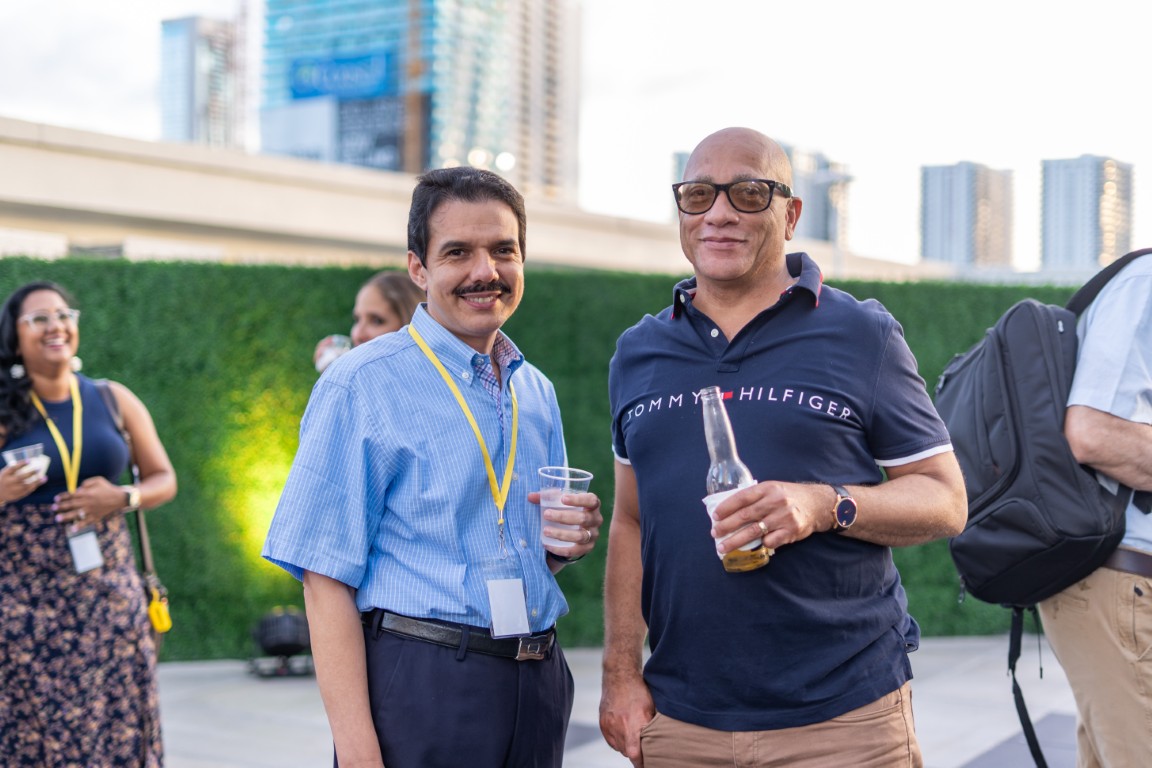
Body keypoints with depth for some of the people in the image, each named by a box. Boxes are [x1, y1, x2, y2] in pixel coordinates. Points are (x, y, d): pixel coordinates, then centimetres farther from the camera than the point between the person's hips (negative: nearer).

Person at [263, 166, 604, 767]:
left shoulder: (537, 392, 12)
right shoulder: (362, 385, -8)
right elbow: (326, 577, -14)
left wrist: (566, 544, -1)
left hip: (537, 687, 6)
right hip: (420, 688, -6)